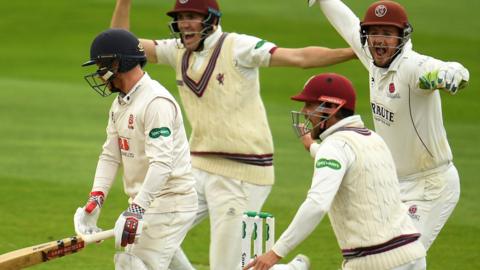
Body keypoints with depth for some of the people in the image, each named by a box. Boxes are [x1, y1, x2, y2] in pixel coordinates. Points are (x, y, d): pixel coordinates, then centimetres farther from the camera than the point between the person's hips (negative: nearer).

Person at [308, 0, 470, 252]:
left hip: (431, 186, -9)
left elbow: (457, 73, -47)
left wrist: (449, 74, -70)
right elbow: (346, 23, 18)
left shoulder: (413, 66, -26)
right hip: (394, 182, 9)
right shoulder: (374, 60, -2)